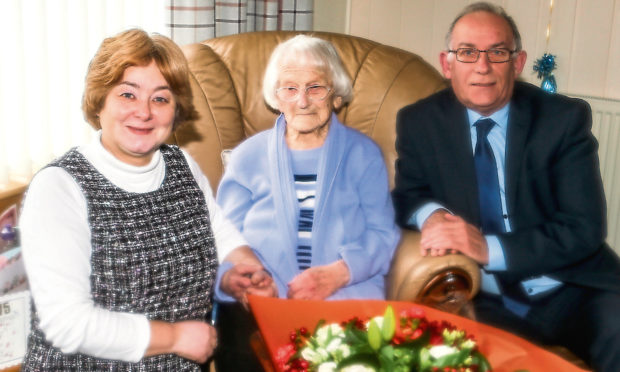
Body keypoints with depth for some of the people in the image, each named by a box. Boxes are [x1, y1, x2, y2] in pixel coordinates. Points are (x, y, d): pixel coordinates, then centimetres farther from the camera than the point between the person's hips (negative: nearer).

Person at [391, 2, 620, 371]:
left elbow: (583, 230, -9)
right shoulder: (420, 122, 1)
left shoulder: (566, 118, -4)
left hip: (572, 292, -1)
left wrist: (489, 248, -22)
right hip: (478, 302, 1)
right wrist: (431, 214, -16)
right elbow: (408, 195, 9)